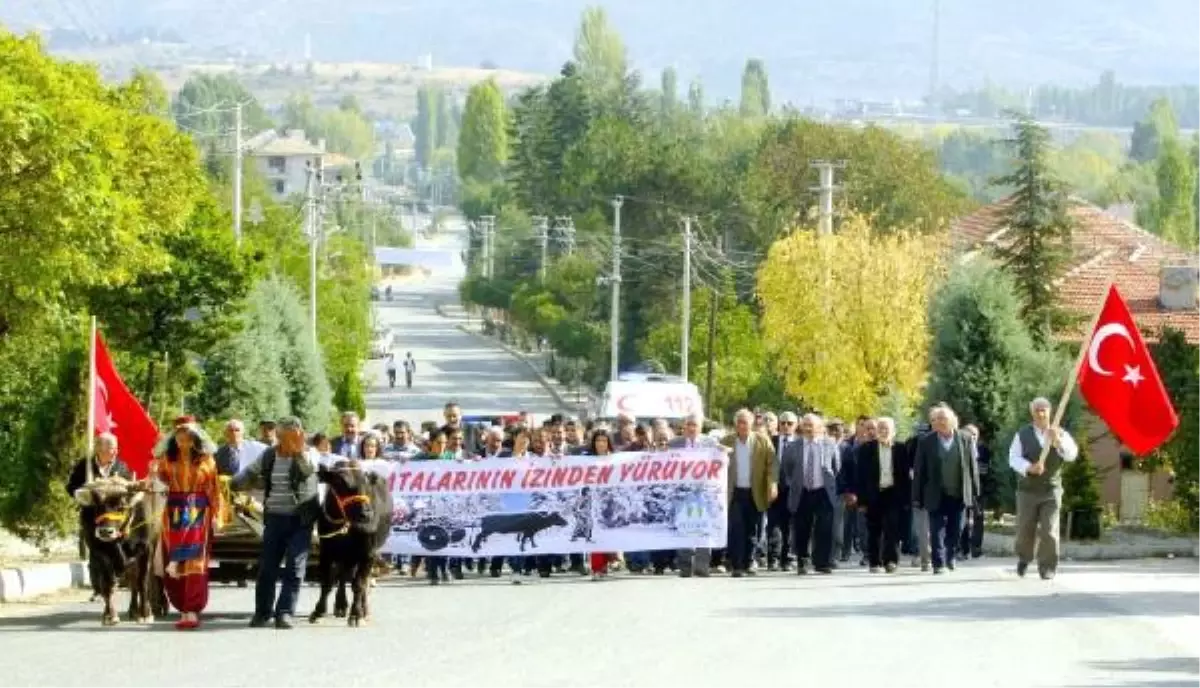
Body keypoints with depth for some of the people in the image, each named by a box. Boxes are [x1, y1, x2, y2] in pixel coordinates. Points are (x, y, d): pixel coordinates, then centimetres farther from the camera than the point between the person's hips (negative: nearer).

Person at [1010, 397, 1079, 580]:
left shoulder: (1061, 434, 4)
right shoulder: (1022, 435, 3)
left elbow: (1072, 455, -10)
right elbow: (1014, 458, -5)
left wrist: (1057, 440, -27)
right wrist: (1029, 467, -23)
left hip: (1051, 491, 0)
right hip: (1028, 489, 1)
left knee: (1049, 531, -8)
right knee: (1025, 530, 7)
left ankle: (1047, 568, 1)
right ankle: (1024, 558, 34)